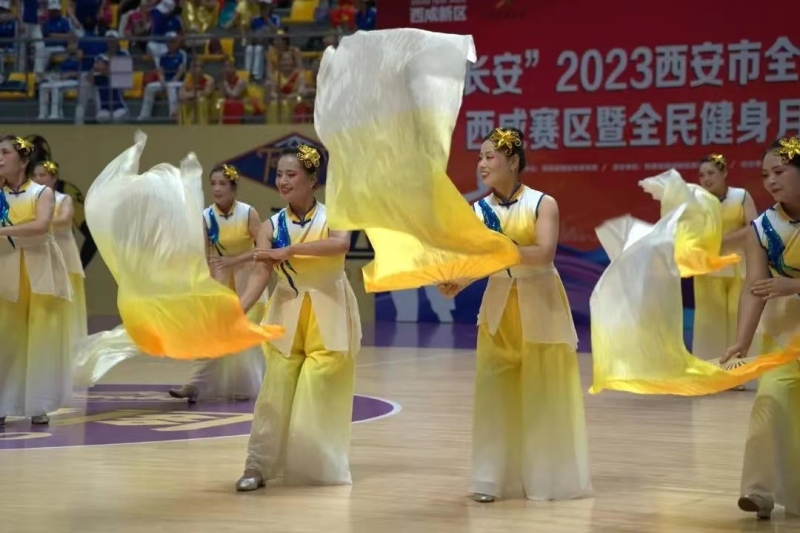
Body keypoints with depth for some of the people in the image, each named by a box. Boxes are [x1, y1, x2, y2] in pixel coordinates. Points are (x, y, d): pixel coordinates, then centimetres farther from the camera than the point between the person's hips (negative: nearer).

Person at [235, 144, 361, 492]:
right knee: (276, 390, -4)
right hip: (288, 313, 2)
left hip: (328, 314, -2)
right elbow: (260, 275, -11)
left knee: (319, 393, -2)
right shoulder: (271, 226, -1)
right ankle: (258, 466, 0)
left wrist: (289, 250, -28)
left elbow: (342, 244, -27)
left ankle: (320, 466, 13)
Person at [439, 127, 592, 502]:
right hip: (499, 305, 3)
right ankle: (494, 479, 2)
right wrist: (453, 284, -24)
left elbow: (544, 255, -20)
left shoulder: (542, 204, -8)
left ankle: (547, 477, 13)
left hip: (540, 305, -3)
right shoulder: (479, 211, 2)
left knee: (544, 391, 2)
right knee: (494, 391, -2)